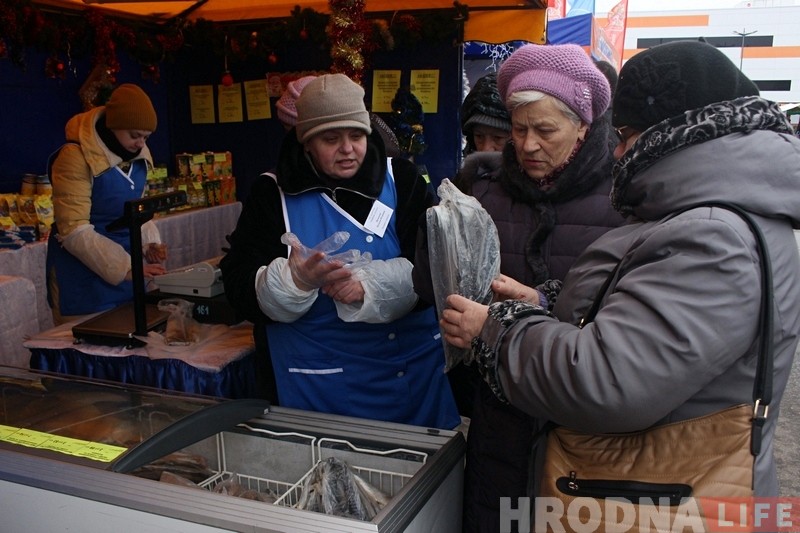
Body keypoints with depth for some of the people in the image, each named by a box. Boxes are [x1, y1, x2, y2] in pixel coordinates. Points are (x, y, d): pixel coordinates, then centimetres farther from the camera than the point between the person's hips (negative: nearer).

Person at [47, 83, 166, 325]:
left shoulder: (138, 156, 5)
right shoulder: (77, 157, -16)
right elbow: (74, 231, -20)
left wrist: (149, 244, -5)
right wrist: (125, 268, -25)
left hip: (126, 265, 6)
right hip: (84, 275, -6)